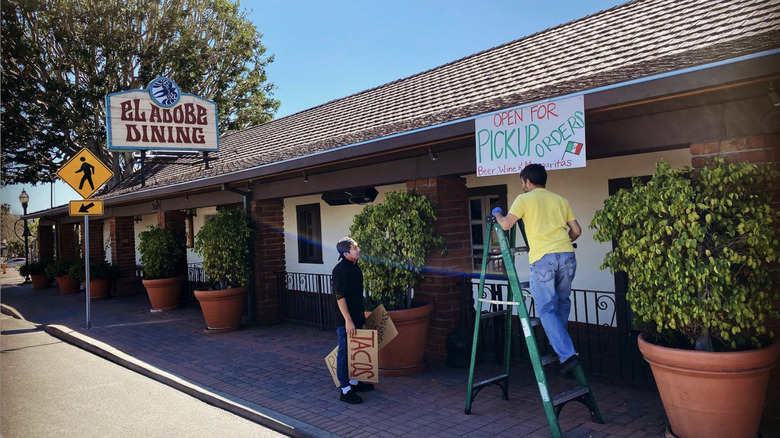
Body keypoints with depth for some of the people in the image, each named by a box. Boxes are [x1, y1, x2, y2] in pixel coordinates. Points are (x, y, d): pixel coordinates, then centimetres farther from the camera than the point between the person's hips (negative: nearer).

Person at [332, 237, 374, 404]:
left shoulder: (354, 266, 9)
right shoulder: (340, 269, -20)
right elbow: (339, 296, -22)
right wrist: (348, 320, -23)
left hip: (356, 317, 9)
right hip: (345, 321, -9)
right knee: (344, 352, -1)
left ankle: (354, 382, 32)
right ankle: (345, 390, 7)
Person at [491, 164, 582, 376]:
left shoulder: (524, 199, 7)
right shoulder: (560, 200, 20)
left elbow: (505, 224, -1)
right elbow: (576, 231, 20)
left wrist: (497, 213, 20)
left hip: (542, 258, -5)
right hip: (567, 255, 5)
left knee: (547, 310, 2)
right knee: (562, 302, 22)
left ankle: (567, 355, -6)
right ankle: (558, 345, 29)